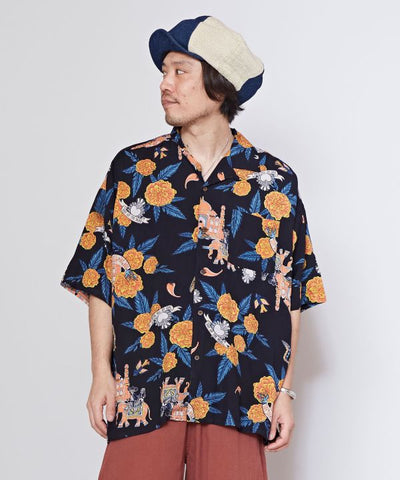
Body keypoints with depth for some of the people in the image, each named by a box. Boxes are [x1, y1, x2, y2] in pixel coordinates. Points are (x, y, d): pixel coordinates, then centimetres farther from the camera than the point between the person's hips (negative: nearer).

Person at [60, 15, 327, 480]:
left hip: (237, 395, 0)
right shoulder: (133, 167, 5)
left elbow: (290, 295, 6)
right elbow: (98, 278, 5)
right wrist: (101, 372, 0)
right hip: (142, 391, 0)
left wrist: (283, 391, 4)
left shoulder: (273, 182, 4)